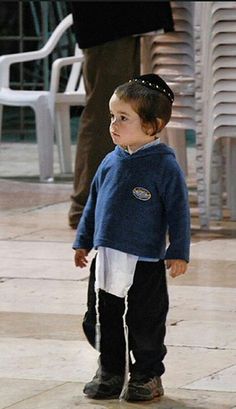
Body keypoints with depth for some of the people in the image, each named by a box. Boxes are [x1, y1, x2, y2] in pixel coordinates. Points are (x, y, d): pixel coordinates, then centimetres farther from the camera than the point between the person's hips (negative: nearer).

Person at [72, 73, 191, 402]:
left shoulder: (164, 165, -11)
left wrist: (179, 252, -12)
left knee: (144, 324, 3)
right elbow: (94, 202, 17)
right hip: (106, 260, 6)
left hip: (146, 263, -6)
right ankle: (110, 372, 27)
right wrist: (84, 240, 19)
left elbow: (178, 210, -9)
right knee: (101, 319, 12)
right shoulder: (111, 162, 6)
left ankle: (146, 375, 19)